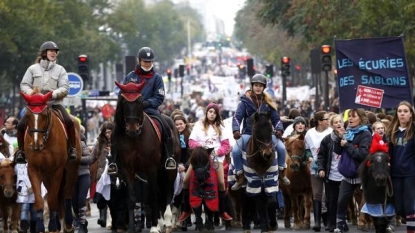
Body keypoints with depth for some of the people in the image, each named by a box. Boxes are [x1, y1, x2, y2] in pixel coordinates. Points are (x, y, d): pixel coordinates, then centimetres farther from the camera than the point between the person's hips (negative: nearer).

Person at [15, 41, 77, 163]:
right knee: (21, 125, -18)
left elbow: (65, 88, 0)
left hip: (55, 103, 0)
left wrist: (53, 94, -18)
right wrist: (32, 93, -14)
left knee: (69, 122, -26)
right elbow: (24, 85, 6)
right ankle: (21, 151, 0)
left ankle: (72, 149, -11)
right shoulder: (33, 69, 10)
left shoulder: (60, 70, 10)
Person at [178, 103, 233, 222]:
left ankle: (222, 211, -2)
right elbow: (191, 142, 4)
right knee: (186, 180, -9)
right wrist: (200, 145, -16)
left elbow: (226, 145, 5)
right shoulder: (199, 125, 10)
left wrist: (218, 151, -14)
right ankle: (186, 210, 3)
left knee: (221, 182, -14)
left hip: (216, 156, 0)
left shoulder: (220, 127, 11)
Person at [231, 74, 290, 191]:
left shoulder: (268, 102, 7)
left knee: (281, 148, -19)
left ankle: (282, 173, 4)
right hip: (248, 133, -1)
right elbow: (237, 117, -7)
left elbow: (276, 118, 8)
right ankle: (240, 178, -8)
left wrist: (279, 129, -12)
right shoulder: (245, 101, -1)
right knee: (235, 151, -25)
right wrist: (236, 130, -25)